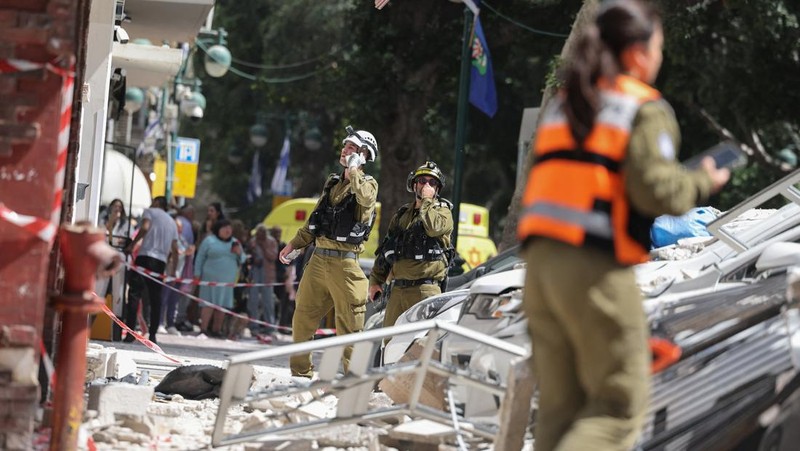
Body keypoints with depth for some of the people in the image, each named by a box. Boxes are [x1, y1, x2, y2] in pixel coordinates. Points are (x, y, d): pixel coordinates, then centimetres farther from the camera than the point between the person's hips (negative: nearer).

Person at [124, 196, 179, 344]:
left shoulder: (150, 212, 9)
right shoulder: (172, 222, 24)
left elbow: (145, 228, -13)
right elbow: (175, 249, 19)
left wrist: (131, 245, -7)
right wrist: (172, 271, 21)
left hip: (145, 256, -5)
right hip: (161, 262, 5)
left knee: (134, 294, -6)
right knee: (155, 299, 8)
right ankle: (152, 335, 4)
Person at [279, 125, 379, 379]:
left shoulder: (368, 184, -1)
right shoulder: (332, 183, 18)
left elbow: (365, 198, -27)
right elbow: (314, 220, 25)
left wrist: (353, 171, -19)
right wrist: (294, 244, 18)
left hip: (344, 263, -7)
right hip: (318, 260, 7)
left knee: (349, 324, -5)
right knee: (302, 318, 10)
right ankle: (301, 373, 20)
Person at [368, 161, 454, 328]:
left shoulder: (443, 211, 6)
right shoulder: (402, 215, 22)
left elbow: (434, 227, -19)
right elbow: (385, 249, 25)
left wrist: (427, 201, -6)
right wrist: (375, 280, 20)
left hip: (425, 289, -6)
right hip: (398, 288, 6)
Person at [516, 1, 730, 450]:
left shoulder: (562, 106, 18)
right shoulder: (645, 109, -4)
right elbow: (654, 188, -15)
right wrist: (702, 183, 3)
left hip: (541, 261, 7)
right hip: (597, 270, -7)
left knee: (560, 405, 11)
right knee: (620, 405, 1)